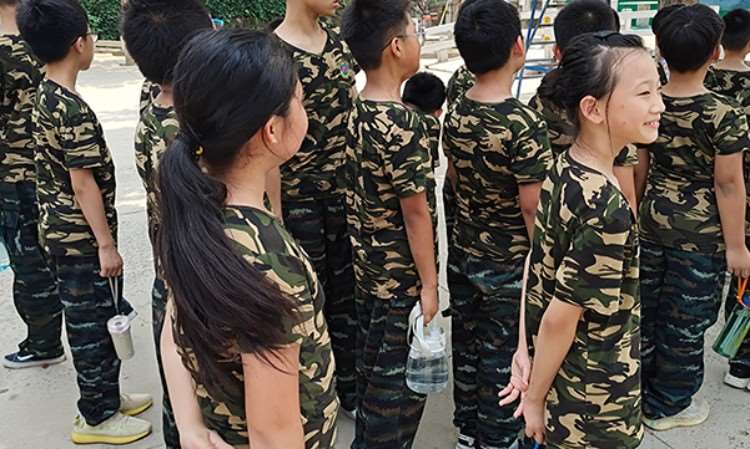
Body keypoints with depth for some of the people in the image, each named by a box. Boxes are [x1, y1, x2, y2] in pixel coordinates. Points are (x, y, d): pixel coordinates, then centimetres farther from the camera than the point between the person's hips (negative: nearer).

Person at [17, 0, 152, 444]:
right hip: (83, 239, -9)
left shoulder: (44, 97, 7)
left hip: (61, 232, 9)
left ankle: (106, 395, 34)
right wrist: (107, 244, -17)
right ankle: (96, 417, 18)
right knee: (95, 324, 4)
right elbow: (83, 183, -22)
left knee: (92, 320, 19)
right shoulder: (75, 110, -22)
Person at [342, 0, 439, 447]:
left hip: (367, 268, 8)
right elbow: (416, 212, -20)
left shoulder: (357, 112, 1)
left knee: (373, 368, 23)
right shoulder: (403, 122, -23)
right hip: (402, 277, -8)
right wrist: (429, 284, -14)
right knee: (399, 381, 8)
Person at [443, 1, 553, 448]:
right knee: (504, 361, 10)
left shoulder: (456, 114, -2)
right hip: (510, 266, -6)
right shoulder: (525, 124, -23)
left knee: (467, 347, 20)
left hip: (464, 256, 7)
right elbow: (533, 210, -20)